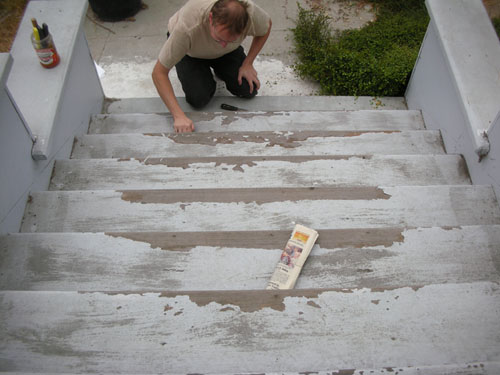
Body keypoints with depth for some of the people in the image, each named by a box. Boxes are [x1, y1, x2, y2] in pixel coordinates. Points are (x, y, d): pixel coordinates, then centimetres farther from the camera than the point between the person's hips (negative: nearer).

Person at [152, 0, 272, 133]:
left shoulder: (250, 13, -37)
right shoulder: (187, 28, -45)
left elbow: (267, 27, -9)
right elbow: (159, 72, -37)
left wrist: (248, 64, -16)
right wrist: (179, 116, -45)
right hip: (190, 53, -2)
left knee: (249, 90, -13)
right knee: (198, 98, -22)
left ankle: (219, 71, 18)